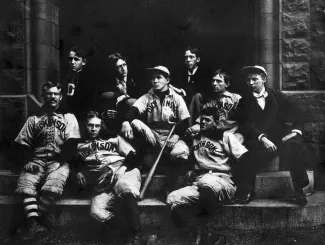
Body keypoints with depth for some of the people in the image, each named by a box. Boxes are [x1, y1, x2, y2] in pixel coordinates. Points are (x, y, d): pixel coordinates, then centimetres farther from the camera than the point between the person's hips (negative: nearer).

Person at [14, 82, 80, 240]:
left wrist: (58, 162, -10)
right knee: (25, 185, -29)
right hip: (37, 160, 2)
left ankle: (34, 220, -15)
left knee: (51, 188, -32)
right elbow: (25, 145, 14)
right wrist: (29, 161, -4)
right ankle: (35, 223, -30)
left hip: (59, 161, -2)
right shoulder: (33, 119, 19)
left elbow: (71, 145, 2)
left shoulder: (68, 117, 12)